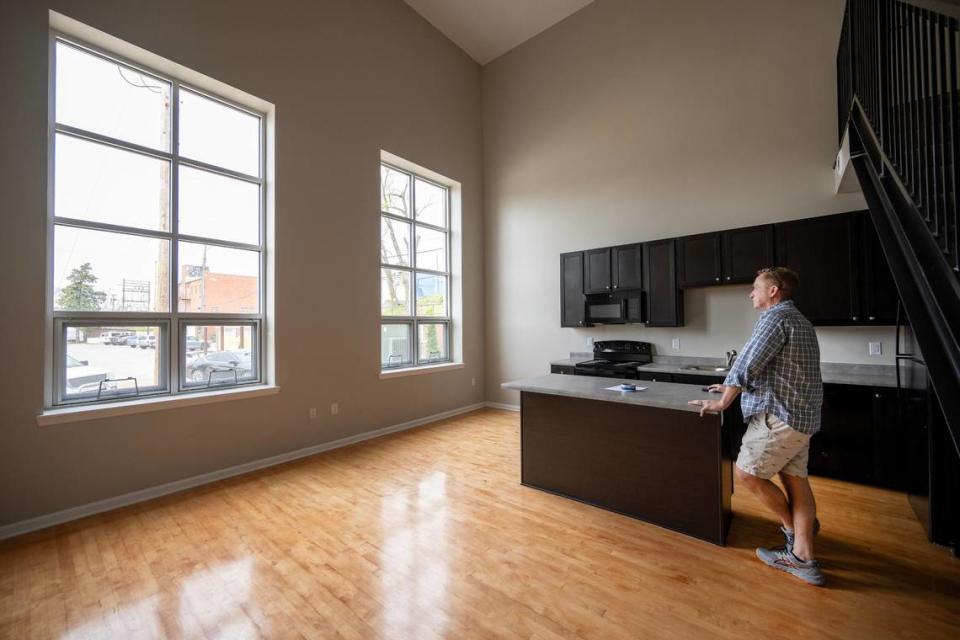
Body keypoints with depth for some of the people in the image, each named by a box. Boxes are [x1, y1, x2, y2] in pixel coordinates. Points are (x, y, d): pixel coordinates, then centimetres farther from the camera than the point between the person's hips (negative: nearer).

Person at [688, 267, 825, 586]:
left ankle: (793, 527, 20)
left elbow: (746, 364, -20)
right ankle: (802, 557, 17)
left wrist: (722, 403, -13)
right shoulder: (799, 320, 19)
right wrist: (731, 386, 26)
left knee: (747, 474, 1)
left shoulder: (775, 317, -15)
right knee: (795, 480, 11)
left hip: (780, 415, -10)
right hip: (802, 415, 10)